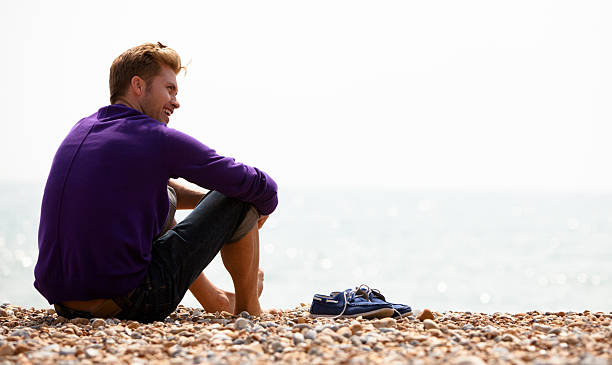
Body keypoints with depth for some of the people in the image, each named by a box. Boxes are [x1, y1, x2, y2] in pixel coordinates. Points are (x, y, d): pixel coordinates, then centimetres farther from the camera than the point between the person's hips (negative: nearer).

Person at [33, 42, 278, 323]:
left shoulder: (81, 129, 12)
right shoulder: (159, 140, -9)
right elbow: (258, 187, -1)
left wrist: (205, 199, 32)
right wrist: (263, 206, 22)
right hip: (129, 306, -8)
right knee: (240, 198, 5)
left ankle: (214, 301, 43)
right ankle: (247, 308, 25)